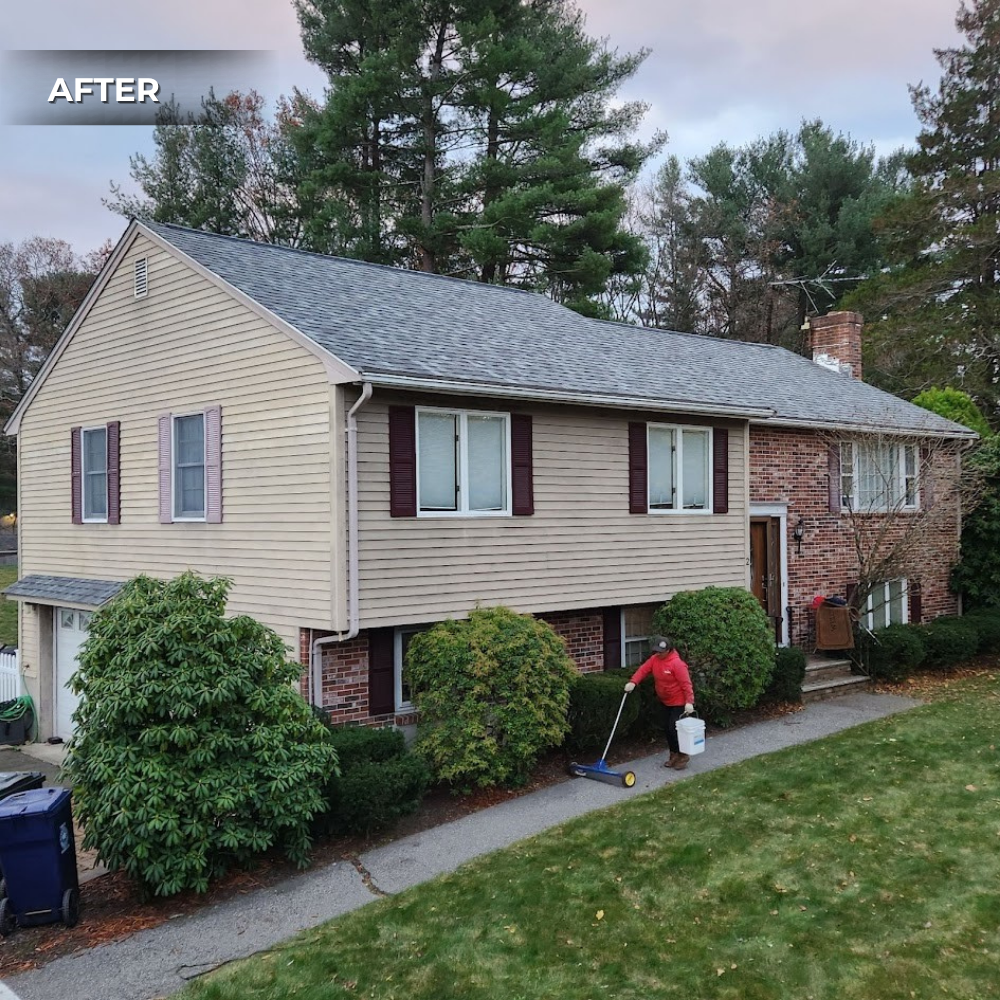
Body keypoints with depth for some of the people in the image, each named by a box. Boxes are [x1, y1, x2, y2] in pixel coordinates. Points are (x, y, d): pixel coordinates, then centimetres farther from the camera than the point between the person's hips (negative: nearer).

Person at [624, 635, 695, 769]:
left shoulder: (677, 663, -26)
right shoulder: (654, 659, -3)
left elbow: (686, 684, -25)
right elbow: (643, 670, -5)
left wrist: (689, 702, -29)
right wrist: (633, 682, -22)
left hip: (679, 702, -8)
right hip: (665, 701, 8)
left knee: (674, 729, -8)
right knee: (667, 728, 12)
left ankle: (683, 756, 8)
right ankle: (674, 754, 26)